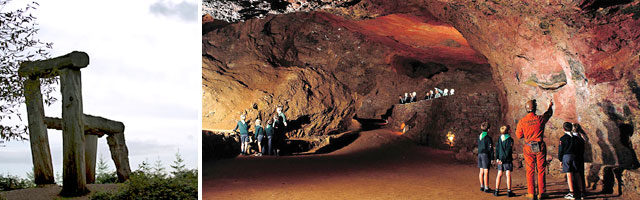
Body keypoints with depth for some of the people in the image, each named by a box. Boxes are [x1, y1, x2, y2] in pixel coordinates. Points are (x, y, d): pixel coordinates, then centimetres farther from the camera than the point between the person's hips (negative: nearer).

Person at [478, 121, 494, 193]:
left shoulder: (479, 137, 9)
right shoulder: (488, 138, -13)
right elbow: (490, 148, -12)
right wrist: (492, 158, -8)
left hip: (480, 154, 7)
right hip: (486, 155, -7)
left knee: (481, 171, 13)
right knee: (486, 172, -5)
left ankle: (482, 186, 21)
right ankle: (486, 188, -3)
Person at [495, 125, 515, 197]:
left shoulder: (499, 138, 6)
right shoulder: (510, 139, -7)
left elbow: (497, 149, 2)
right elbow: (508, 150, -13)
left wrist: (497, 158, 0)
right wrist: (503, 160, -11)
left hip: (500, 159, 4)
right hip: (507, 159, -4)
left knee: (499, 174, 8)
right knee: (508, 174, -2)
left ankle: (497, 191, 7)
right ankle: (509, 192, -2)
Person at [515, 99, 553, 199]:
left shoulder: (522, 121, -6)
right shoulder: (540, 119, -7)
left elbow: (519, 135, 2)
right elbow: (549, 113, 16)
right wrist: (550, 106, 36)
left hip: (528, 148, 1)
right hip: (540, 147, 0)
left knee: (530, 171, 7)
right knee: (541, 170, 8)